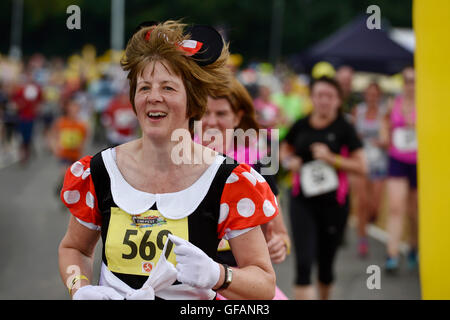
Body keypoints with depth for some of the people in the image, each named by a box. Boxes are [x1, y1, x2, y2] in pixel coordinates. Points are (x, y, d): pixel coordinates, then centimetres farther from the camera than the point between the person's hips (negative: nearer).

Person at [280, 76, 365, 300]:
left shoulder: (344, 128, -4)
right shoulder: (301, 126, 3)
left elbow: (360, 167, -7)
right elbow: (284, 149, 20)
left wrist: (331, 158, -18)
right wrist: (289, 161, -2)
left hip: (333, 203, 0)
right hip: (302, 201, 1)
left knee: (326, 260, 14)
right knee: (303, 262, -11)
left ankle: (324, 297, 38)